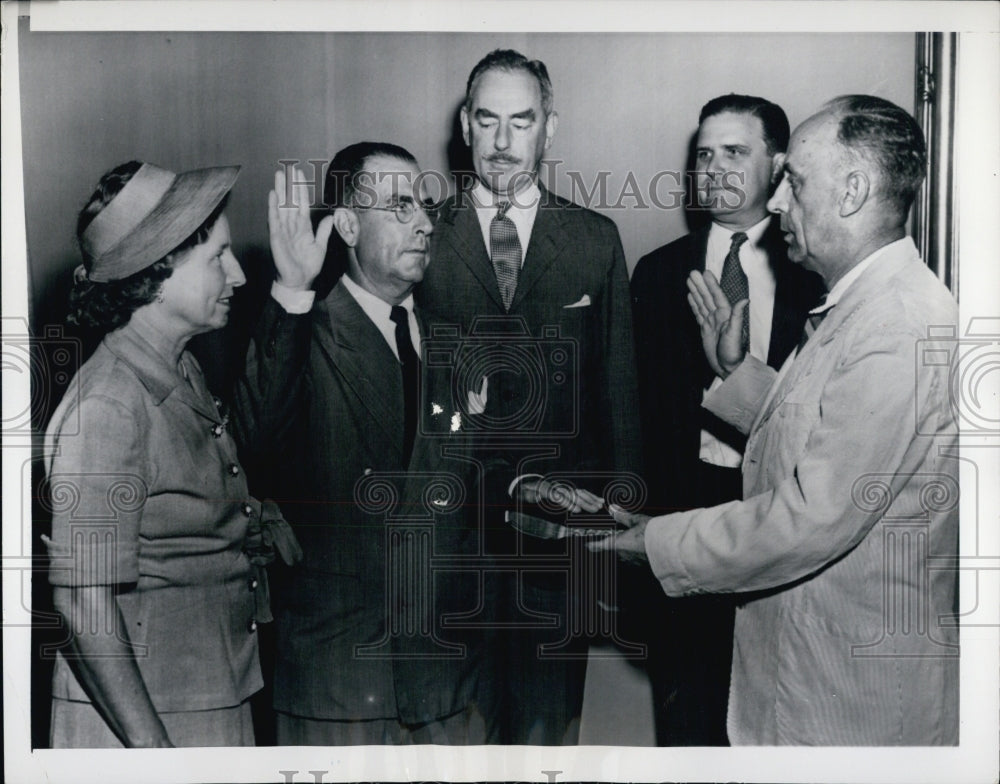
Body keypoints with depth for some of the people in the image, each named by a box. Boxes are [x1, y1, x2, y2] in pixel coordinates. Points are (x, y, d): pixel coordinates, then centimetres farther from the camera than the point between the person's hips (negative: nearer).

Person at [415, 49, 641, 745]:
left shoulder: (596, 239, 8)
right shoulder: (424, 238, 3)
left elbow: (619, 389, 10)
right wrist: (509, 483, -11)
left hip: (562, 525, 1)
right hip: (452, 524, 0)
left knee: (548, 716, 3)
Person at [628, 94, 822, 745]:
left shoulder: (814, 274, 2)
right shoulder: (659, 272, 7)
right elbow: (645, 402, 7)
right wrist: (652, 506, 1)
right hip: (687, 495, 2)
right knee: (687, 711, 10)